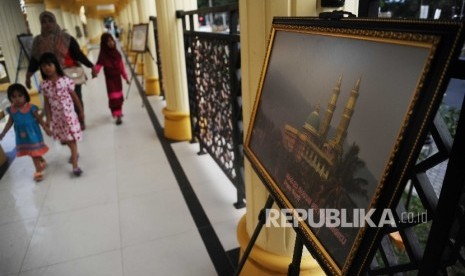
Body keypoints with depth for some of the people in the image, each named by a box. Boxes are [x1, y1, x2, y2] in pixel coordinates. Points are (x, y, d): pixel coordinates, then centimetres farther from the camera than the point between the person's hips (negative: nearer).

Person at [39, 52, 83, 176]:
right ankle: (74, 153, 43)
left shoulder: (65, 80, -13)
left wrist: (81, 111, 3)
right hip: (56, 116, 4)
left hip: (68, 114, -3)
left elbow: (74, 97, -4)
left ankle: (75, 165, 3)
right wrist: (48, 118, -1)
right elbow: (46, 102, 2)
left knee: (72, 139, -1)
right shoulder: (44, 85, -5)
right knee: (65, 138, 17)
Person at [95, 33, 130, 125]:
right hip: (110, 79, -5)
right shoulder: (103, 55, -13)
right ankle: (118, 116, -2)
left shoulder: (116, 53, 2)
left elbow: (121, 66, 9)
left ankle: (118, 112, 37)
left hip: (118, 77, 5)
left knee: (119, 96, 16)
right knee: (114, 97, -7)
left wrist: (126, 77, 13)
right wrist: (94, 71, -47)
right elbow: (98, 65, -26)